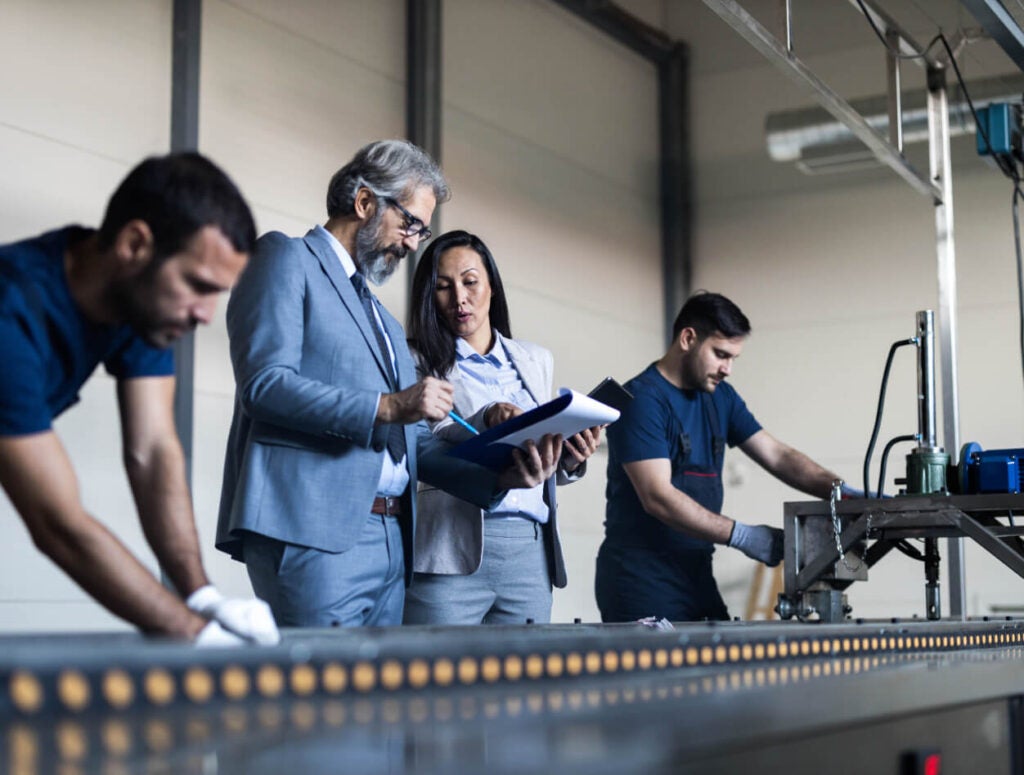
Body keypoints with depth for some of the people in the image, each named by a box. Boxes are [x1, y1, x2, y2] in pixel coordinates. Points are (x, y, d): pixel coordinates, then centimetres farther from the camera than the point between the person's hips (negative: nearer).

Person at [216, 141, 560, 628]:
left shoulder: (382, 318, 27)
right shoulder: (287, 259, 3)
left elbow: (413, 441, 22)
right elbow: (263, 383, -12)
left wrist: (499, 478, 5)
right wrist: (386, 407, -17)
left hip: (390, 543, 8)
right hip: (314, 532, -8)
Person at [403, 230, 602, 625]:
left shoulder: (536, 360, 19)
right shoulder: (419, 362, 5)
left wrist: (569, 460, 1)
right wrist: (486, 422, -23)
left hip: (531, 552, 4)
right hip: (452, 553, -4)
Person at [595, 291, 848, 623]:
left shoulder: (721, 397, 13)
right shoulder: (642, 399, -13)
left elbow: (777, 456, 10)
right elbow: (658, 498, -21)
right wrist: (741, 535, -23)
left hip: (696, 575, 7)